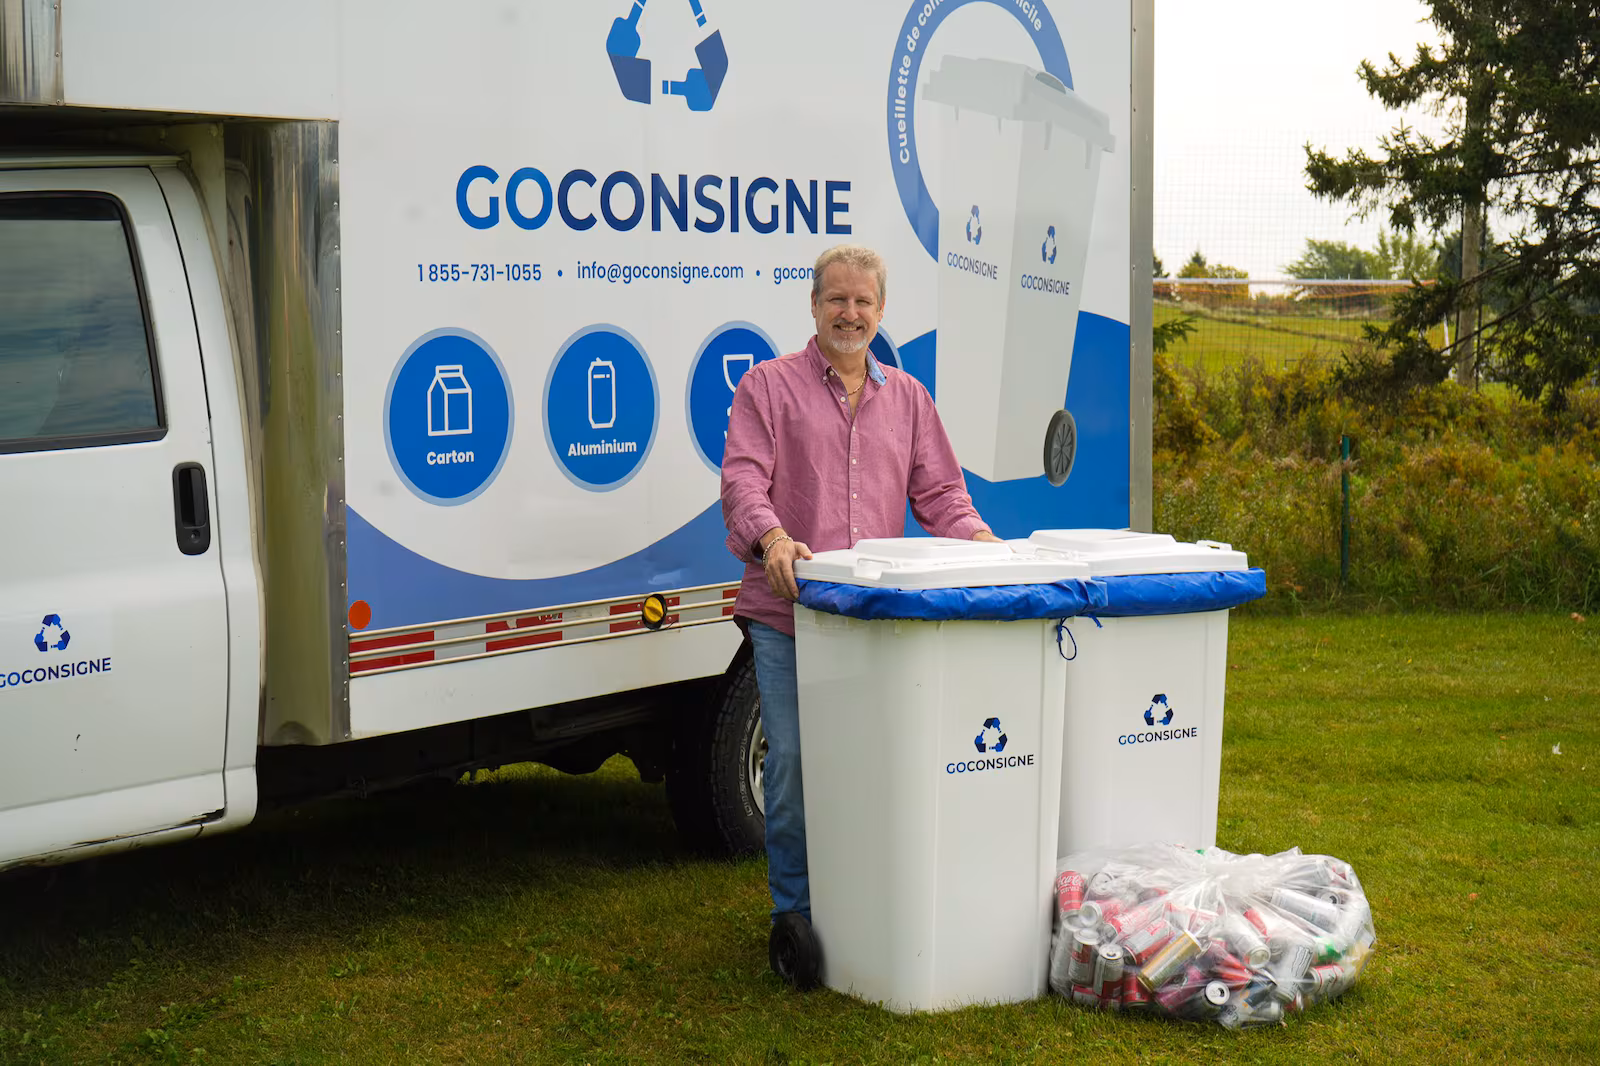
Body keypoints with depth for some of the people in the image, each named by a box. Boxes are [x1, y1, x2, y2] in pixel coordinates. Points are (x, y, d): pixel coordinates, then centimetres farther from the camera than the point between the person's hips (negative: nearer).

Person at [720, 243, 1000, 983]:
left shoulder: (906, 397, 19)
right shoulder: (768, 386, 7)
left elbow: (938, 492, 17)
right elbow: (742, 478, -5)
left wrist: (978, 539, -3)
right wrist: (772, 537, -24)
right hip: (787, 616, -3)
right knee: (793, 762, -7)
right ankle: (794, 911, 4)